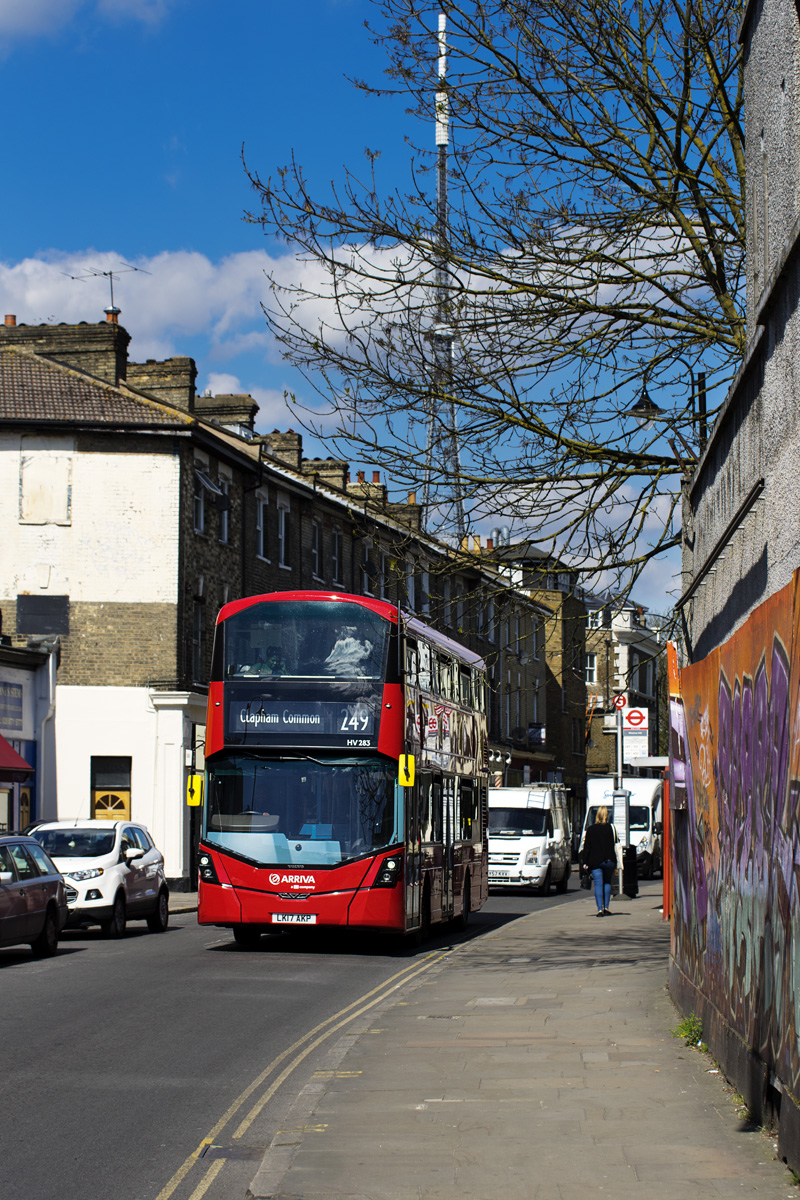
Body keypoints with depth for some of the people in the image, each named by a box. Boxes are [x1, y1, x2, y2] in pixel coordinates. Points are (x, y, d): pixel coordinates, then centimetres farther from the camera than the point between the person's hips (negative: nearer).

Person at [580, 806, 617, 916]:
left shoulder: (591, 829, 0)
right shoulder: (611, 828, 2)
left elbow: (586, 847, 0)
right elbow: (615, 846, 3)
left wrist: (584, 862, 4)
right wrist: (616, 863, 7)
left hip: (595, 861, -1)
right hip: (609, 860, 1)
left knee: (598, 884, -1)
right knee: (607, 883, 16)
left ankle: (600, 909, -10)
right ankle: (606, 907, 13)